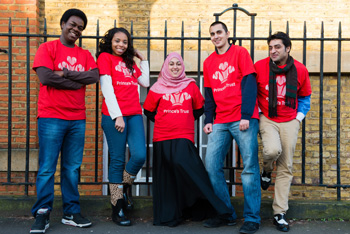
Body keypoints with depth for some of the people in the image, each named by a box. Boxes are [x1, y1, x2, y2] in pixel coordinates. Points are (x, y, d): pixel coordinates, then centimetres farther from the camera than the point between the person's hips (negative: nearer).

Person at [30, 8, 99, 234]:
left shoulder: (85, 54, 15)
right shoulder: (47, 48, 2)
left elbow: (94, 76, -3)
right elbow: (46, 77, -13)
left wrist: (65, 74, -12)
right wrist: (78, 82, -6)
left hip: (77, 119, 4)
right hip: (51, 117, -4)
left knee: (72, 168, 7)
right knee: (47, 168, -3)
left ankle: (72, 212, 15)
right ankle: (42, 215, 5)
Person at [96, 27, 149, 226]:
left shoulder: (129, 62, 23)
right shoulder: (105, 57, 5)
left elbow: (145, 82, 22)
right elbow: (107, 88, -5)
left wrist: (143, 59, 22)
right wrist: (117, 116, -12)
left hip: (134, 115, 5)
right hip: (114, 116, -5)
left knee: (140, 156, -10)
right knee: (117, 160, -3)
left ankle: (121, 189, 15)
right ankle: (118, 209, 5)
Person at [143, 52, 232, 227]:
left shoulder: (191, 86, 10)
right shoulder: (157, 88, 7)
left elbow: (199, 109, 18)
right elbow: (148, 111, 15)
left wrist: (186, 120, 11)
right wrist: (163, 120, 10)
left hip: (184, 137, -1)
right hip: (162, 137, 1)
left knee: (182, 164, -23)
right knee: (166, 177, 2)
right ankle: (168, 216, 12)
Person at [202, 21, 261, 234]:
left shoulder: (240, 53, 3)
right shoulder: (209, 62, 16)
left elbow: (249, 85, -6)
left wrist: (246, 116, -14)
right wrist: (208, 121, 7)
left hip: (243, 119, -5)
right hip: (220, 122, 5)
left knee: (249, 167, -5)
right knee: (212, 166, -3)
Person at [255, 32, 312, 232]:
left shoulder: (300, 70, -1)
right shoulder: (259, 66, -6)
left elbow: (305, 97, 13)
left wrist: (300, 116, 4)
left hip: (290, 122, 2)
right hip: (267, 118, -1)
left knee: (285, 168, 2)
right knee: (273, 150, -31)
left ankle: (280, 213, 12)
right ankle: (267, 170, 8)